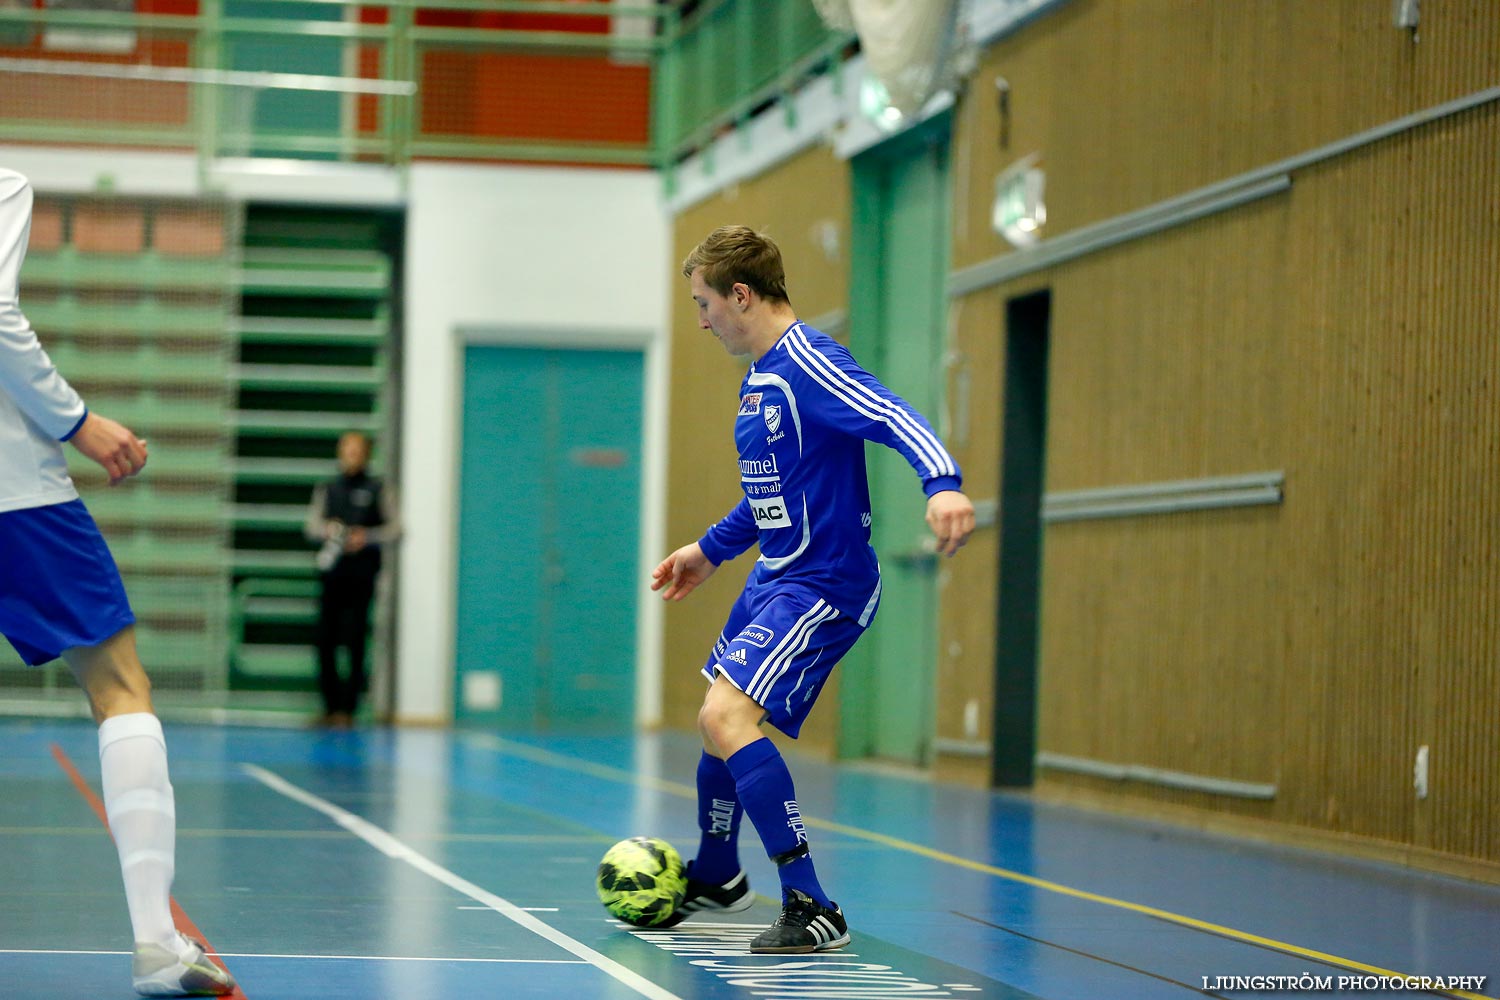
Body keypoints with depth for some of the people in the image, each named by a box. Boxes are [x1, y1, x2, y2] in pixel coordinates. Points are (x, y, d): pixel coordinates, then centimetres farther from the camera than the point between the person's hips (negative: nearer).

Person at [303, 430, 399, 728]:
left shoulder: (379, 490, 7)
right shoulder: (327, 490, 17)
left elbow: (395, 528, 2)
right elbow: (311, 524, 10)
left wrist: (367, 536, -13)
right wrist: (326, 529, -12)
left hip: (362, 574, -3)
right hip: (331, 571, 3)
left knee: (355, 642, -7)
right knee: (325, 639, -1)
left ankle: (347, 708, -4)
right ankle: (330, 706, 8)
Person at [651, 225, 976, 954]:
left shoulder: (808, 363, -18)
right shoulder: (758, 377, 13)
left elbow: (894, 417, -34)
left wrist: (942, 483, -52)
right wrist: (710, 550, 35)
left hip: (823, 585, -10)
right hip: (772, 581, 10)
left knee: (728, 717, -23)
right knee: (719, 723, 21)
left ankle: (811, 907, -22)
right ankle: (715, 878, 46)